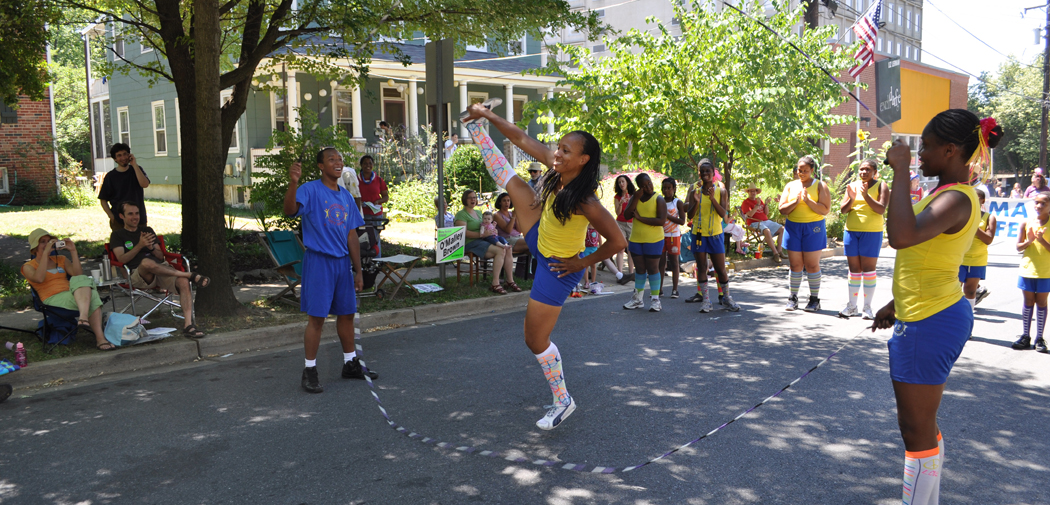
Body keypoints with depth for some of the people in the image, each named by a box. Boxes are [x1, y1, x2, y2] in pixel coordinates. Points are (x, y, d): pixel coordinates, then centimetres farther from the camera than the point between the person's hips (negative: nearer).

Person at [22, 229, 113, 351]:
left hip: (71, 295, 4)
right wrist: (45, 253, -7)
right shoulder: (29, 266, 14)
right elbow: (39, 278, -11)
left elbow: (77, 274, 9)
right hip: (53, 300, -4)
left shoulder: (60, 259, 27)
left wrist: (73, 251, 5)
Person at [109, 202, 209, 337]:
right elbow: (122, 259, -1)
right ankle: (191, 275, -30)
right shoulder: (118, 235, 15)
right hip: (138, 274, -3)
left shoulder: (147, 230, 25)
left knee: (183, 282, -29)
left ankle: (188, 325, -36)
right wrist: (140, 245, -13)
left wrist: (152, 247, -2)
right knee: (146, 262, -41)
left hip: (162, 268, 4)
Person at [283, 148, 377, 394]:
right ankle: (310, 371, 7)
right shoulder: (310, 190, -7)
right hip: (319, 261, -6)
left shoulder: (346, 197, 13)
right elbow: (290, 210, -27)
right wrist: (293, 183, -43)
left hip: (342, 262, 6)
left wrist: (358, 271, 14)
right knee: (317, 317, -4)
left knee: (347, 313, 13)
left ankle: (350, 364, 27)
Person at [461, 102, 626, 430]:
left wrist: (583, 262, -20)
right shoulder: (557, 169, -15)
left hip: (557, 267, -8)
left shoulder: (585, 202, -35)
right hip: (540, 240, 8)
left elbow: (618, 242, -32)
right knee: (509, 180, 18)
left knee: (536, 339, -1)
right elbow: (522, 139, -6)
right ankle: (477, 130, 46)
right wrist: (487, 115, -4)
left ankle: (563, 401, 19)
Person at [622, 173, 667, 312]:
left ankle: (655, 299, 8)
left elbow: (661, 221, -19)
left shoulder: (658, 199, -8)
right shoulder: (634, 197, 7)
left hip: (653, 240, -5)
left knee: (653, 268, 0)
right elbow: (626, 216, -6)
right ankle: (638, 299, 19)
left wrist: (640, 218, -18)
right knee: (639, 269, 12)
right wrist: (636, 198, -14)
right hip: (636, 239, 5)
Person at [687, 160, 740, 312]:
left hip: (715, 234, -1)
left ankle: (726, 298, 18)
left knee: (721, 268, 3)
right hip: (698, 233, 1)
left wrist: (712, 198, -23)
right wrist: (696, 201, -20)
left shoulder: (721, 190, -1)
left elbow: (723, 213, -11)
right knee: (701, 267, 4)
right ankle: (705, 299, 10)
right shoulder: (694, 188, 2)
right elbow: (690, 214, -2)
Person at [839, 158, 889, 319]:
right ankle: (852, 306, 14)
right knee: (854, 269, 8)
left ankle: (867, 307, 5)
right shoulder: (852, 186, 10)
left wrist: (865, 195, -23)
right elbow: (843, 210, 5)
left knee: (868, 269, -2)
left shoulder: (881, 186, -1)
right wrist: (851, 199, -13)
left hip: (871, 232, -4)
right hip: (851, 231, 4)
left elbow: (881, 209, -13)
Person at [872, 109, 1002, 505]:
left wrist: (901, 172, -32)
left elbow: (901, 236, -41)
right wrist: (897, 305, 25)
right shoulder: (951, 194, 11)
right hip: (935, 314, 11)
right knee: (923, 425, 21)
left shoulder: (956, 199, -21)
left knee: (916, 429, 0)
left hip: (929, 324, -11)